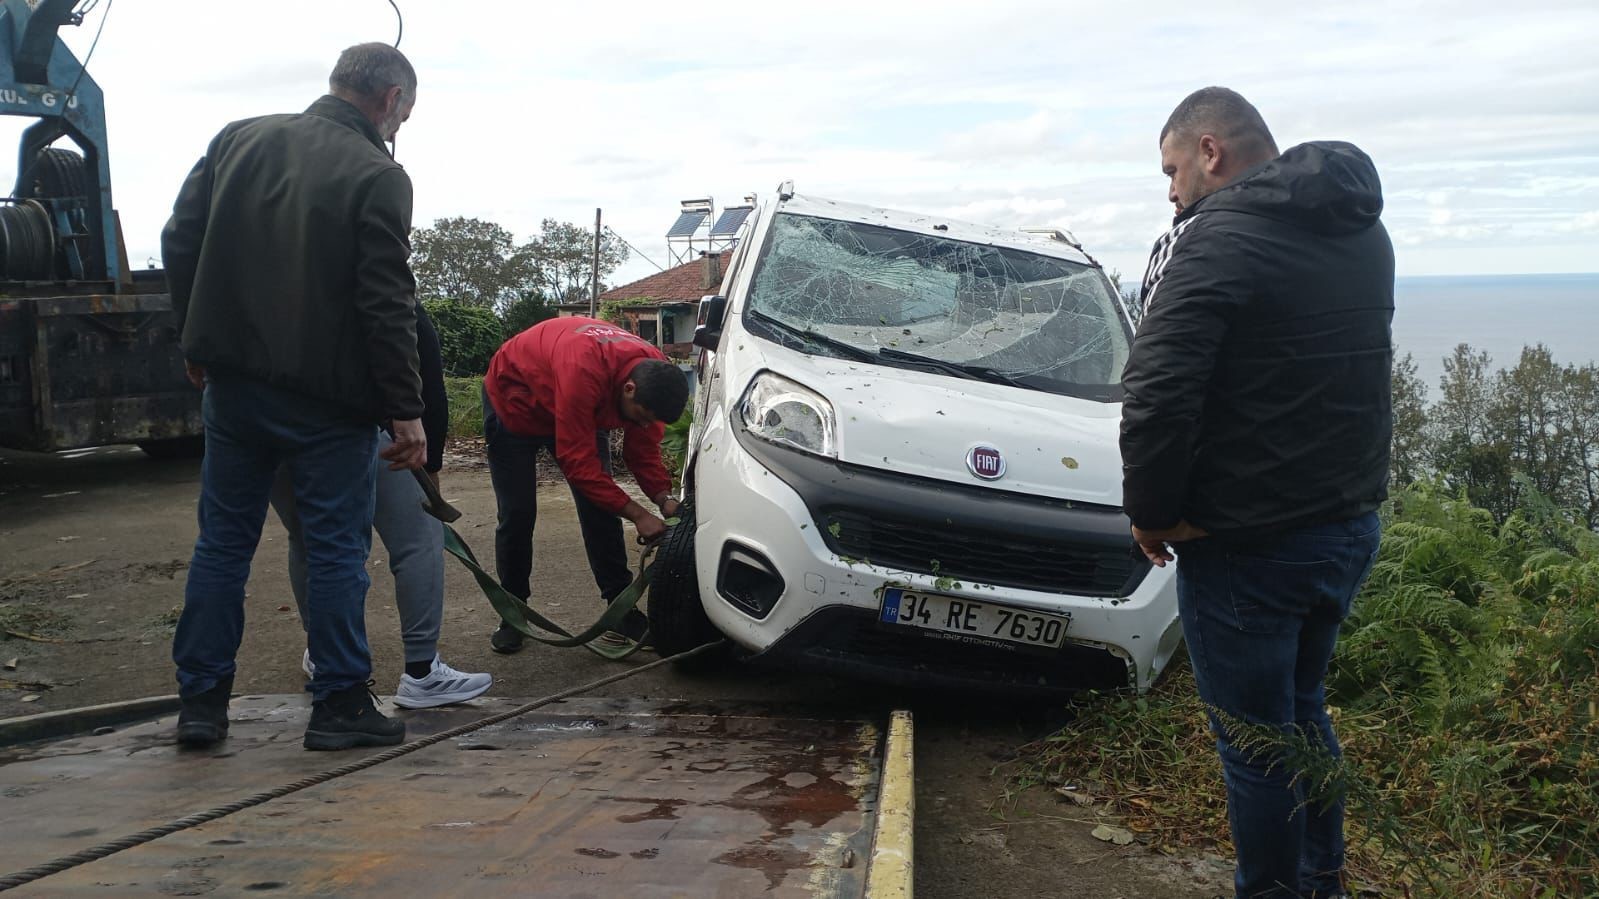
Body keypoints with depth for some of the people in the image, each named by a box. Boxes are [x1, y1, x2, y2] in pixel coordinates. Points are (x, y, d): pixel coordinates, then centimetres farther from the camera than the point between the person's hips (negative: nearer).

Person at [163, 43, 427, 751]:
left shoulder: (238, 140, 6)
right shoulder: (377, 176, -12)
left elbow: (179, 243, 8)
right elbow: (386, 306, -16)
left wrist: (199, 343, 18)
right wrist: (405, 411, -12)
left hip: (233, 383, 5)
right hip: (328, 397, -5)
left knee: (223, 540, 13)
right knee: (337, 547, 5)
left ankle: (200, 700, 17)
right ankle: (339, 705, 10)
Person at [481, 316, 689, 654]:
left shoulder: (655, 374, -24)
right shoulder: (584, 372, -47)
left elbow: (644, 449, -9)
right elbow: (578, 462, -41)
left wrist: (663, 498, -25)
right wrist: (638, 514, -40)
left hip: (582, 412, 6)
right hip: (515, 402, -5)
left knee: (600, 509, -4)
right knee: (517, 514, -7)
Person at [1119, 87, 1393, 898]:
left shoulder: (1218, 241, -19)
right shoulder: (1362, 232, 9)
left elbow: (1157, 395, -26)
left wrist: (1152, 511, -12)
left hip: (1250, 548, -9)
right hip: (1350, 522, 9)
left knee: (1254, 742, 6)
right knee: (1302, 711, 25)